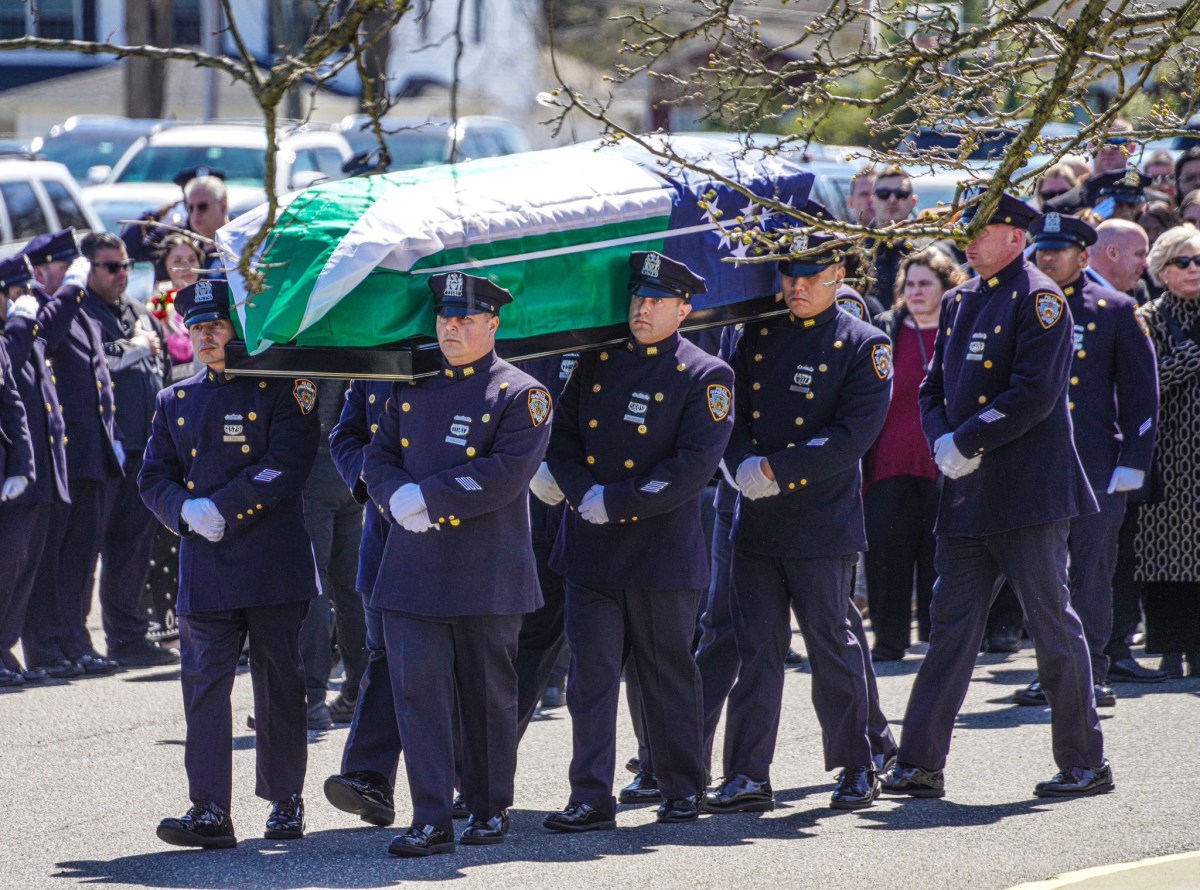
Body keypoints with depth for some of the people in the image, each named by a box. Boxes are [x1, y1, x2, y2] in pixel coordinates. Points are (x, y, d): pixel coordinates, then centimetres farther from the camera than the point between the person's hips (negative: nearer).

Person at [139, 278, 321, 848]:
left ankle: (285, 801, 17)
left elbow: (287, 467, -10)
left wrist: (222, 509, -16)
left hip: (273, 561, -3)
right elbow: (154, 477, 11)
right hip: (205, 567, 3)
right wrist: (186, 513, -9)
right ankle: (210, 811, -11)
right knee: (204, 683, -7)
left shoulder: (282, 389, 0)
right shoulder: (175, 402, 14)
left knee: (280, 684, 5)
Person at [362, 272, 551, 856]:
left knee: (488, 696, 7)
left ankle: (490, 811, 21)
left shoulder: (521, 395, -3)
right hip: (414, 569, 4)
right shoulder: (411, 388, 13)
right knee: (418, 690, -6)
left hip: (487, 575, -4)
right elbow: (379, 458, 12)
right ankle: (432, 821, -7)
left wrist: (427, 497, -17)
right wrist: (398, 498, -10)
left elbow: (504, 475, -14)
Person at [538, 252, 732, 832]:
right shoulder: (595, 364, 10)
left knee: (668, 676, 7)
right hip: (591, 552, 3)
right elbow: (562, 439, 9)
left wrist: (617, 504, -16)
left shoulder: (705, 376, -3)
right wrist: (584, 493, -11)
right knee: (591, 673, -1)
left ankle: (682, 790, 20)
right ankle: (591, 800, 0)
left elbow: (693, 466, -12)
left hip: (663, 555, -3)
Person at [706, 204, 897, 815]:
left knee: (832, 645, 2)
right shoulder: (757, 336, 11)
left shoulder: (864, 347, -3)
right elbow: (732, 412, 11)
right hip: (756, 520, 4)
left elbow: (853, 436, -11)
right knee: (756, 648, 3)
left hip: (822, 525, -4)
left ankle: (857, 768, 15)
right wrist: (743, 464, -10)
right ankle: (747, 776, 5)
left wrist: (776, 469, -17)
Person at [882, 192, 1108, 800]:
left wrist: (966, 443, -16)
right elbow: (934, 387, 17)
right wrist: (943, 442, -4)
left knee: (1054, 626, -1)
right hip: (967, 496, 7)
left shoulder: (1038, 300, -8)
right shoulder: (958, 303, 15)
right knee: (951, 628, 6)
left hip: (1028, 494, -7)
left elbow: (1035, 394, -17)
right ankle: (920, 764, 6)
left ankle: (1085, 765, 7)